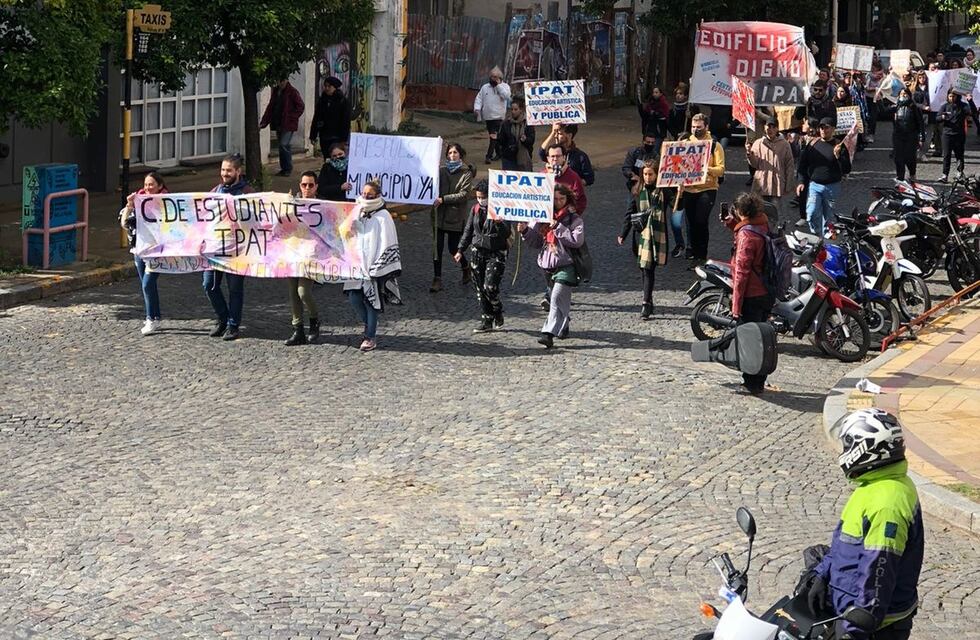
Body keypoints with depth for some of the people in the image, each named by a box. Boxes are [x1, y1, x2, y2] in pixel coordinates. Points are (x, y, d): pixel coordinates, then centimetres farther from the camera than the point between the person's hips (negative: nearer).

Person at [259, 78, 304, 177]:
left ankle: (288, 169, -2)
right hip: (278, 124, 7)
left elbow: (301, 107, -11)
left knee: (284, 145, -12)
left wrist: (291, 117, -15)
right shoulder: (276, 91, 11)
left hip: (288, 124, -7)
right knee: (282, 146, 10)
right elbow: (270, 108, 13)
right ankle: (284, 168, 17)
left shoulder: (292, 92, -9)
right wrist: (263, 123, 5)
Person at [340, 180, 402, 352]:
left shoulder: (382, 216, -8)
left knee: (371, 300, -2)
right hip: (357, 264, 6)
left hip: (373, 265, -6)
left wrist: (378, 266, -14)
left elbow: (386, 243, -11)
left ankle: (370, 337, 7)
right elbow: (350, 236, 18)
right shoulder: (357, 213, 10)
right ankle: (370, 327, 22)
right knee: (354, 298, 1)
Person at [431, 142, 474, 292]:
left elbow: (463, 195, -12)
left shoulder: (466, 173, -2)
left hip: (455, 217, -3)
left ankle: (466, 267, 33)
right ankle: (437, 280, 5)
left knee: (453, 247, 4)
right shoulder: (442, 170, 8)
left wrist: (443, 199, -19)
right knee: (437, 247, 0)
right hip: (439, 215, 3)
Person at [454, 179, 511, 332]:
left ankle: (498, 314, 11)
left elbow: (507, 233, -17)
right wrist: (460, 250, 12)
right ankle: (486, 321, 14)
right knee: (480, 288, 5)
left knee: (489, 287, -15)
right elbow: (468, 231, 16)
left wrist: (499, 222, -37)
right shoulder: (475, 209, 7)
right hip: (477, 252, 6)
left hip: (496, 253, -5)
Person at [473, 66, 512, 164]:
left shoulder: (504, 86, 2)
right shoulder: (485, 87, 12)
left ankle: (489, 156, -18)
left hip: (498, 116, -5)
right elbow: (479, 99, 10)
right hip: (487, 116, 5)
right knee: (491, 136, 13)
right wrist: (477, 108, -7)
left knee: (494, 136, -15)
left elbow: (506, 96, -18)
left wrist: (499, 85, -14)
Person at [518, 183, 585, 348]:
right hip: (548, 265, 6)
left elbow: (577, 240, -16)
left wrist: (558, 227, -16)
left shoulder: (574, 219, -3)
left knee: (557, 298, -18)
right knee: (560, 300, 19)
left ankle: (549, 334, -27)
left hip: (565, 266, -6)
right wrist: (525, 231, -5)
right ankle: (563, 327, 37)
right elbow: (536, 242, 13)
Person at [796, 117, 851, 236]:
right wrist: (801, 182, 2)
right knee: (812, 215, -13)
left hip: (832, 187, -1)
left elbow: (847, 169, -6)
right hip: (814, 185, 1)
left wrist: (838, 156, -21)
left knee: (828, 218, 6)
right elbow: (802, 165, 12)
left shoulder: (839, 146, 0)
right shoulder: (812, 145, 7)